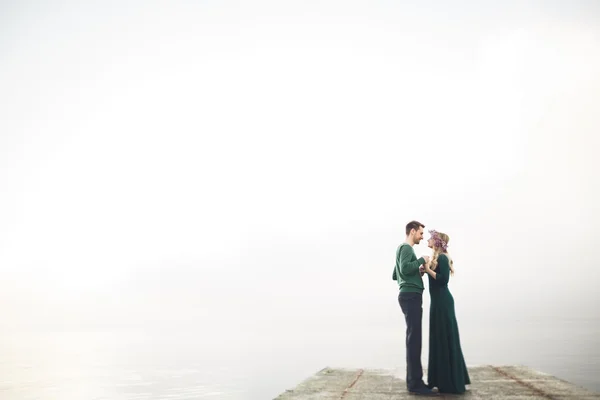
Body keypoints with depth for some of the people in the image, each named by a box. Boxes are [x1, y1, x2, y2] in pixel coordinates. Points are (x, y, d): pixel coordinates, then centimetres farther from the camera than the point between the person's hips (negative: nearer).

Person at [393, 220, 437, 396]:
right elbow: (405, 269, -23)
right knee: (414, 338, -10)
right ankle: (415, 382, -9)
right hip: (411, 296, -10)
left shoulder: (402, 248, 22)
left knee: (413, 338, 11)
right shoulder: (406, 248, -8)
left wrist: (417, 272, 19)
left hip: (409, 296, 10)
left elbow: (395, 275, 26)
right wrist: (421, 260, -11)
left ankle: (413, 380, 16)